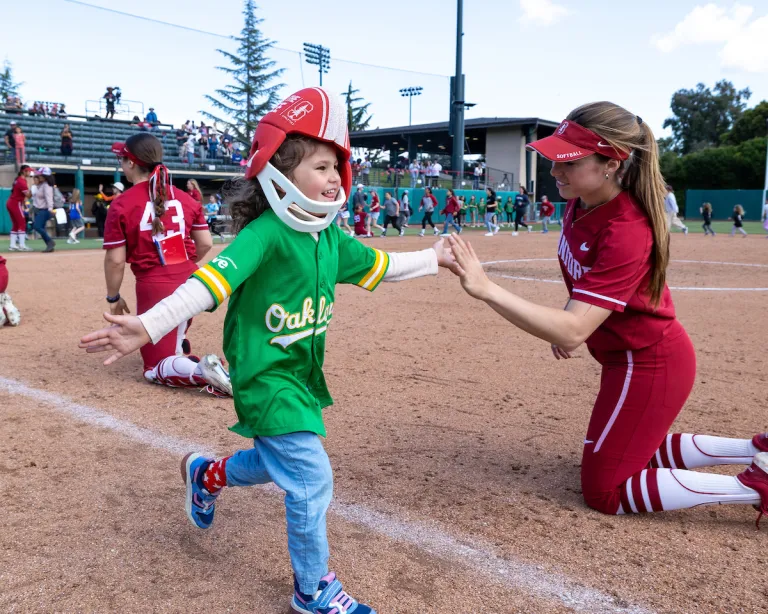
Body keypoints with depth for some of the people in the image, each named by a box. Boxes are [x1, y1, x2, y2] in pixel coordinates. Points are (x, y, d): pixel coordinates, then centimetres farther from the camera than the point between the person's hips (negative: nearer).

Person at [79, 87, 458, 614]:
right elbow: (213, 281, -31)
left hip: (302, 372, 9)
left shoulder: (331, 237, 4)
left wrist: (434, 258, 24)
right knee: (312, 478, -6)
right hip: (265, 376, -8)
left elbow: (377, 267, 16)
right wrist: (148, 326, -42)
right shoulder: (265, 233, -21)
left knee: (276, 459, 24)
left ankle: (207, 475, 55)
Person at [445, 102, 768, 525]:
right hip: (636, 358, 9)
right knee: (631, 454, 25)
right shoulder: (580, 202, -6)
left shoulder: (626, 232, -32)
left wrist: (485, 289, -45)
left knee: (604, 490, 1)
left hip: (648, 367, -9)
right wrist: (567, 321, 2)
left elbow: (573, 332, -38)